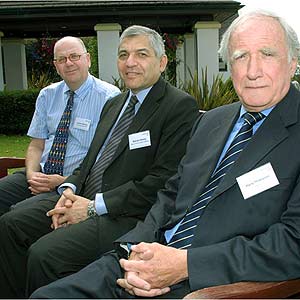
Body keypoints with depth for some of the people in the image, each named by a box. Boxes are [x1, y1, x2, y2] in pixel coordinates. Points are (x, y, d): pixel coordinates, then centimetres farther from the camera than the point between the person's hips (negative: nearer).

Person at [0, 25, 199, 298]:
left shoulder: (181, 106, -9)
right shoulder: (114, 104, 19)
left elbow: (164, 181, -17)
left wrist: (95, 206, -16)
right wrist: (70, 190, -1)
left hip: (129, 215, -8)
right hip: (86, 200, 9)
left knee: (44, 253, -24)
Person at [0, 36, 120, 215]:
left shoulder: (110, 97, -6)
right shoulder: (47, 95, 12)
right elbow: (36, 146, 14)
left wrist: (67, 181, -16)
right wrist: (31, 173, -8)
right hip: (42, 174, 6)